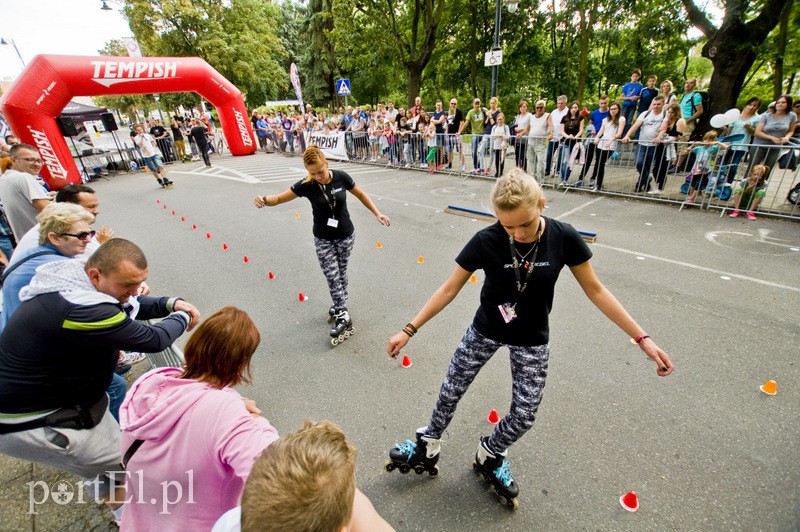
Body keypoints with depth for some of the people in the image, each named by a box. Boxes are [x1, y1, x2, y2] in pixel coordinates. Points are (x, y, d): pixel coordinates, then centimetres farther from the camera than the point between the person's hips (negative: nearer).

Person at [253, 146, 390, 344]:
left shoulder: (341, 177, -14)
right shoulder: (306, 185, -16)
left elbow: (361, 195, 1)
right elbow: (280, 198, -12)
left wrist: (377, 214, -3)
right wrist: (265, 200, -34)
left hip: (346, 236, 1)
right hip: (323, 239, 0)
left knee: (341, 274, 14)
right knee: (332, 277, 0)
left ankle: (339, 309, 32)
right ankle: (343, 316, 13)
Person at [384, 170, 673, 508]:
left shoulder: (564, 238, -21)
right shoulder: (486, 240, -25)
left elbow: (595, 291, -8)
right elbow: (449, 289, -17)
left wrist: (642, 338, -8)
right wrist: (409, 330, -17)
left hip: (532, 340, 1)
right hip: (485, 330, 0)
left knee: (524, 416, 9)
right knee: (451, 391, 12)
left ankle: (489, 456, 41)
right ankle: (428, 449, 40)